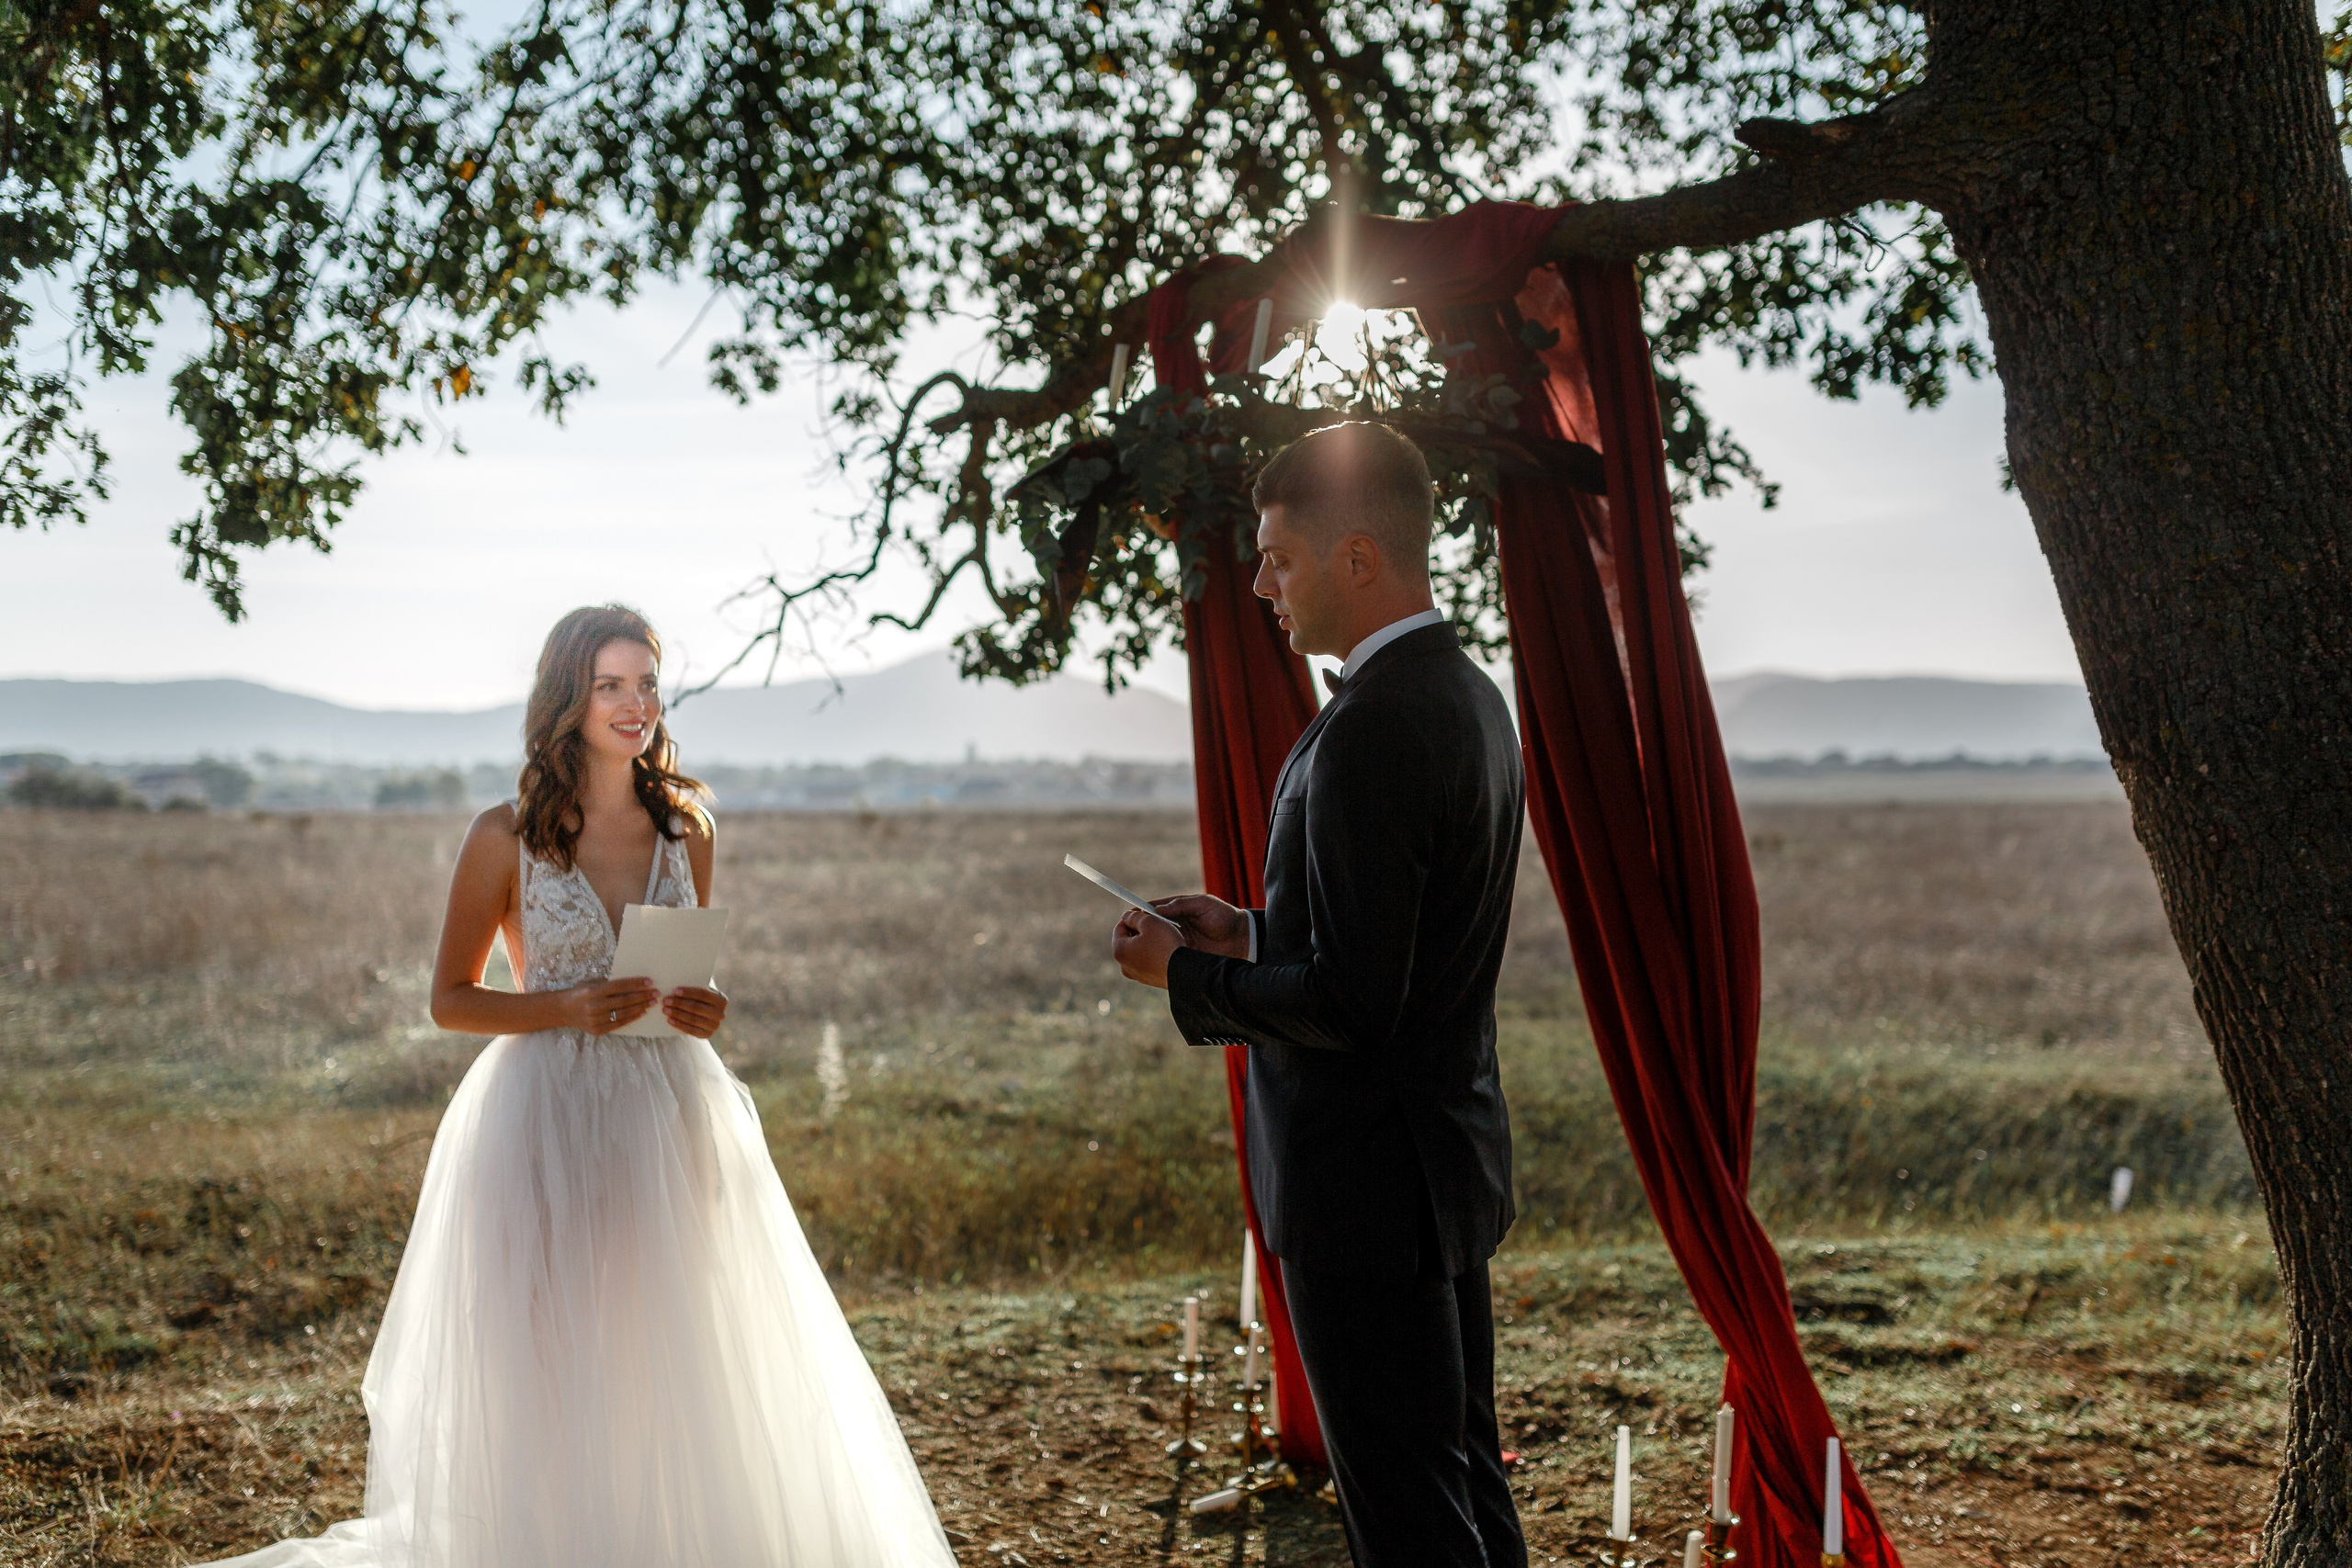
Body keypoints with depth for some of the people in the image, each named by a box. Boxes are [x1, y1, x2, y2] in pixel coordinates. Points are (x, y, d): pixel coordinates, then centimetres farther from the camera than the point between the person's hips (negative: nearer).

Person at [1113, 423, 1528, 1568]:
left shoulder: (1372, 729, -23)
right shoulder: (1469, 696, 9)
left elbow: (1350, 1003, -25)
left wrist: (1187, 975, -10)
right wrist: (1251, 934, 9)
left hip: (1366, 1185, -10)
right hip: (1451, 1160, 10)